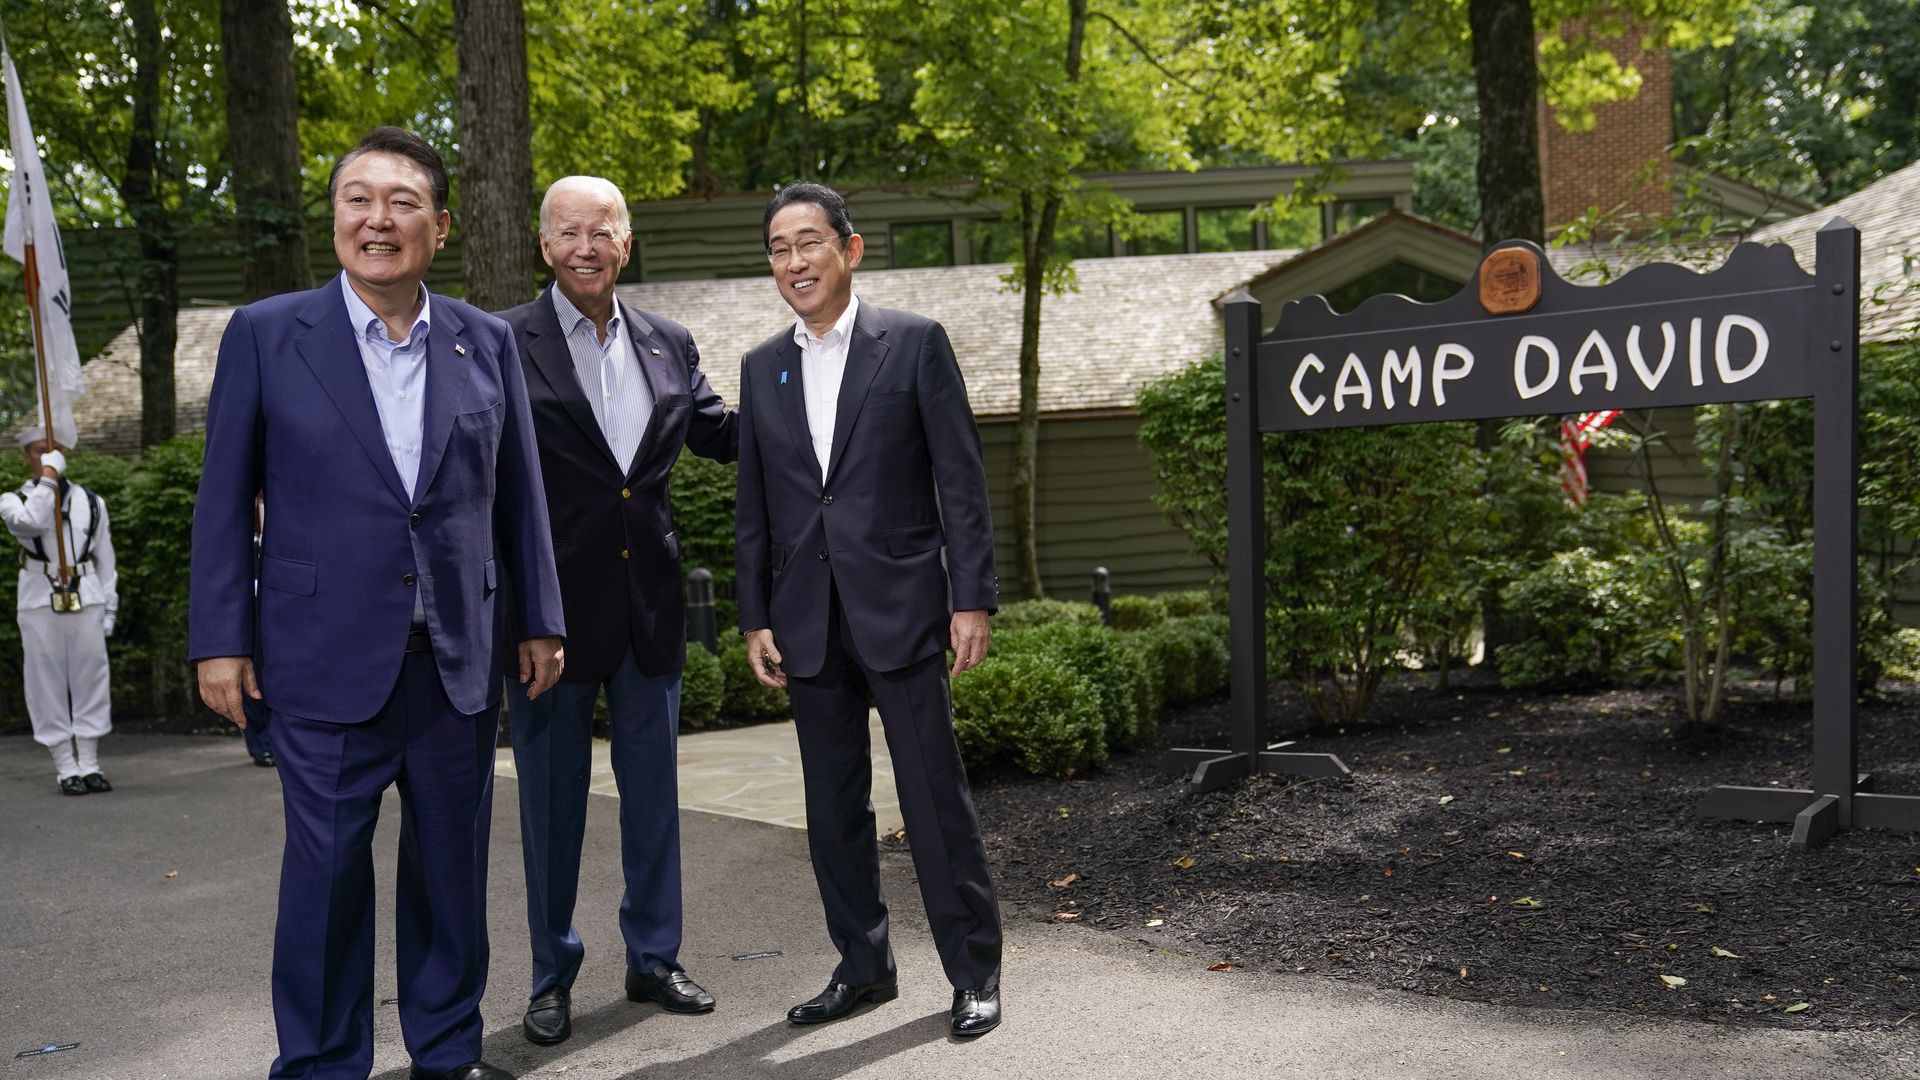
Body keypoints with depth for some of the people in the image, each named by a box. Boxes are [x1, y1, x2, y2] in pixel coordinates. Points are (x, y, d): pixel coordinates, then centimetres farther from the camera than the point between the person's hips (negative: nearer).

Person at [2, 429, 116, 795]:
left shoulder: (91, 503, 11)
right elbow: (30, 522, -20)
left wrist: (109, 610, 8)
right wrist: (48, 477, -14)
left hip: (86, 603, 2)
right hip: (40, 605, -2)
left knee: (90, 682, 2)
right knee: (49, 686, 0)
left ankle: (89, 765, 11)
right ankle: (66, 768, 5)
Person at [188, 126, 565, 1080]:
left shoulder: (486, 342, 6)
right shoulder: (266, 335, -1)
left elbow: (517, 494, 10)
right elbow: (225, 498, 0)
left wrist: (539, 621, 10)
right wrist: (220, 639, -3)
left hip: (459, 660, 3)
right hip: (327, 660, -2)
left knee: (452, 866, 12)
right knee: (326, 871, 4)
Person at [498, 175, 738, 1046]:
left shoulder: (668, 344, 8)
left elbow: (722, 435, 17)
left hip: (648, 600, 4)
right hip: (554, 603, -4)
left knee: (653, 787, 13)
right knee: (552, 795, 7)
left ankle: (654, 957, 28)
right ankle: (552, 977, 22)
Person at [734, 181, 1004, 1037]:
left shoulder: (914, 343, -1)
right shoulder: (762, 367, 11)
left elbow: (961, 479, -3)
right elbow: (752, 506, 12)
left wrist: (973, 598, -8)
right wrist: (755, 617, 7)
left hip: (900, 609, -4)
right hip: (807, 621, 4)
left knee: (935, 796, -1)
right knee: (832, 805, 10)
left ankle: (974, 972, 12)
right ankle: (863, 966, 23)